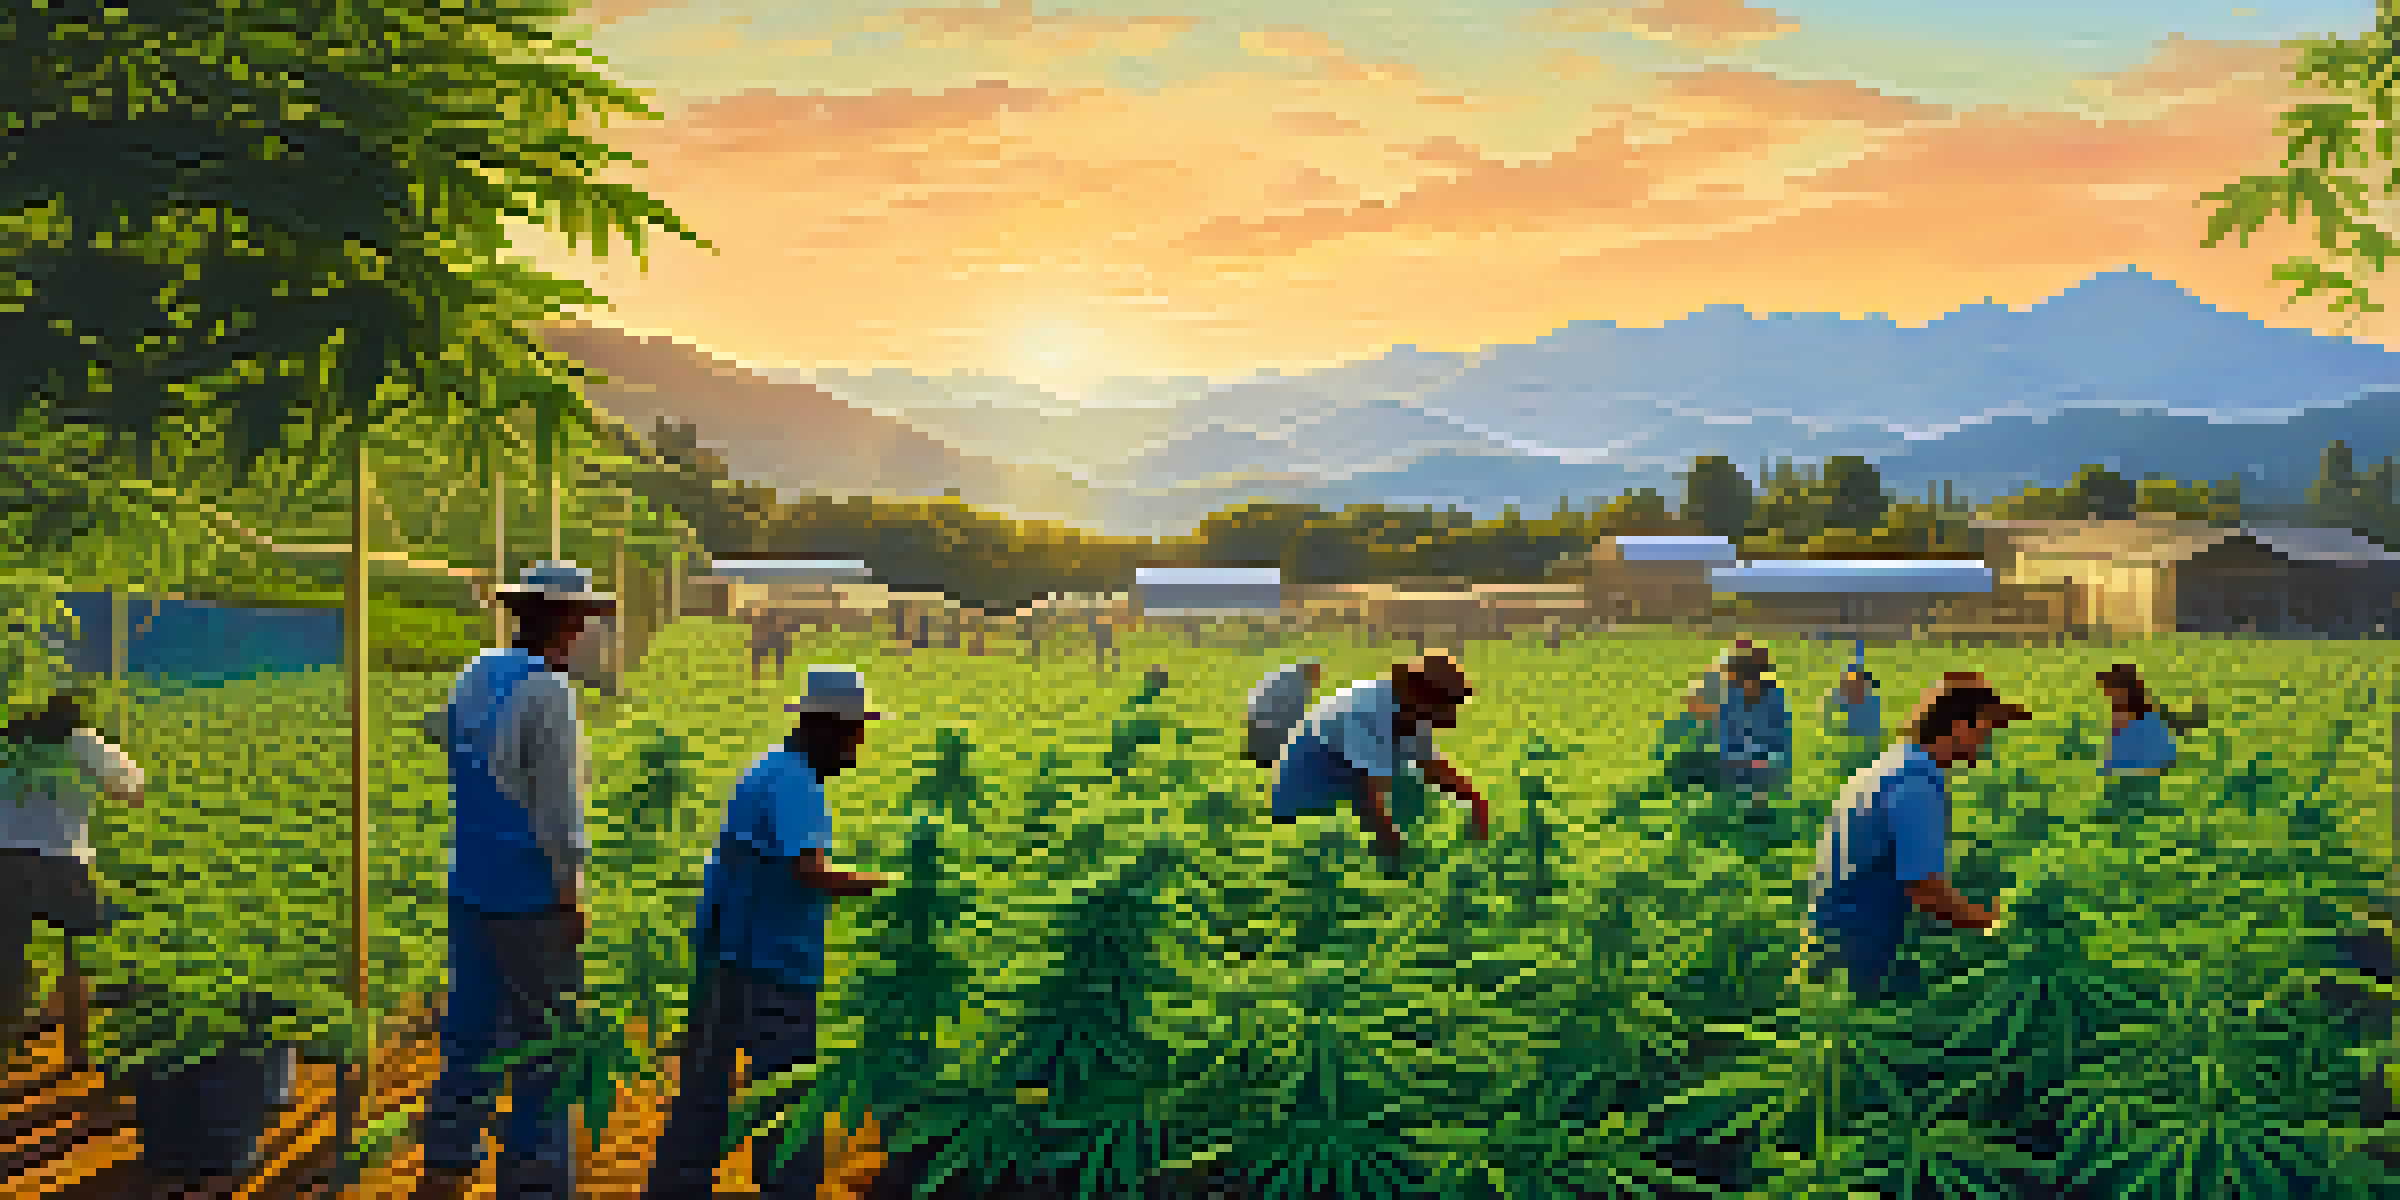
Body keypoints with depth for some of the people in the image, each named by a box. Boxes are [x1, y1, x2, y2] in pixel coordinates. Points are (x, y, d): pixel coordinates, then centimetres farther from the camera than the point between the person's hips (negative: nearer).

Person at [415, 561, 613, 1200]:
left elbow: (440, 729, 28)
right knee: (542, 1047, 2)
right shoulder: (548, 692, -17)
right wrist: (572, 894, -12)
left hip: (471, 889, 8)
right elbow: (558, 804, -18)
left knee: (469, 1029, 16)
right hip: (530, 897, -8)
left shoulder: (477, 674, 6)